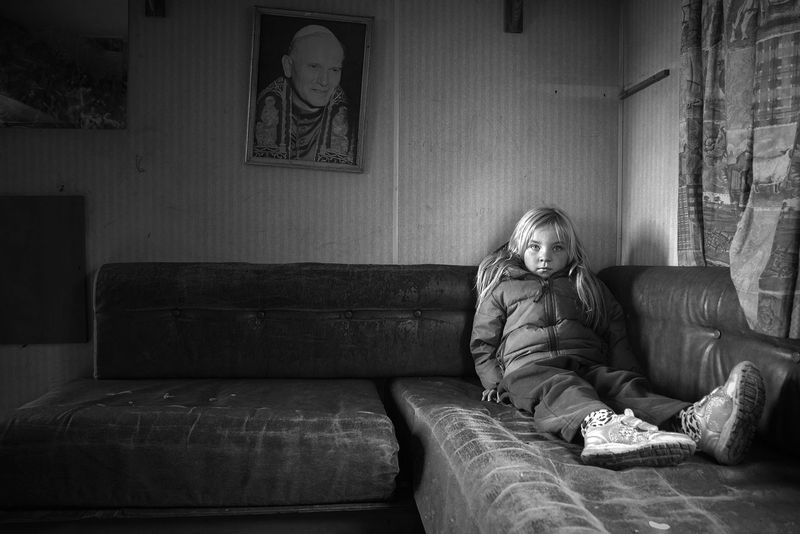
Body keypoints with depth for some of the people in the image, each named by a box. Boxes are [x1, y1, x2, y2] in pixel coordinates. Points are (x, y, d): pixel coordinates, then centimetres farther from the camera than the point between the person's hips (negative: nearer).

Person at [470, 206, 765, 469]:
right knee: (562, 388, -39)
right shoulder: (502, 288, 22)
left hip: (588, 364, 3)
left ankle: (695, 422, -59)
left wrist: (630, 373, 10)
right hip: (530, 366, -3)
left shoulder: (585, 285, 31)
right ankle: (600, 425, -72)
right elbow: (482, 343, 22)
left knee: (625, 384, -30)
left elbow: (614, 335, 26)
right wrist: (493, 381, 6)